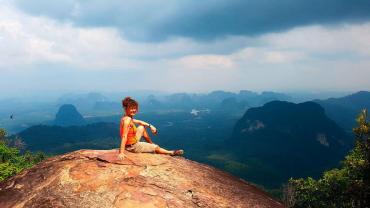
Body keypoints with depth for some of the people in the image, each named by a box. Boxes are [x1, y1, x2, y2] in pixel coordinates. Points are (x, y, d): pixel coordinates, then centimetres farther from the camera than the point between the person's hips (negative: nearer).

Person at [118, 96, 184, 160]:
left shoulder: (129, 118, 0)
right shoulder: (127, 120, -27)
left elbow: (139, 122, 14)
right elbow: (124, 136, -31)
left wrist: (150, 126, 2)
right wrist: (121, 152, -34)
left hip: (133, 142, 9)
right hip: (132, 146, -9)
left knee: (142, 127, 24)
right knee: (156, 148, 7)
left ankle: (151, 144, 38)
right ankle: (172, 153, 32)